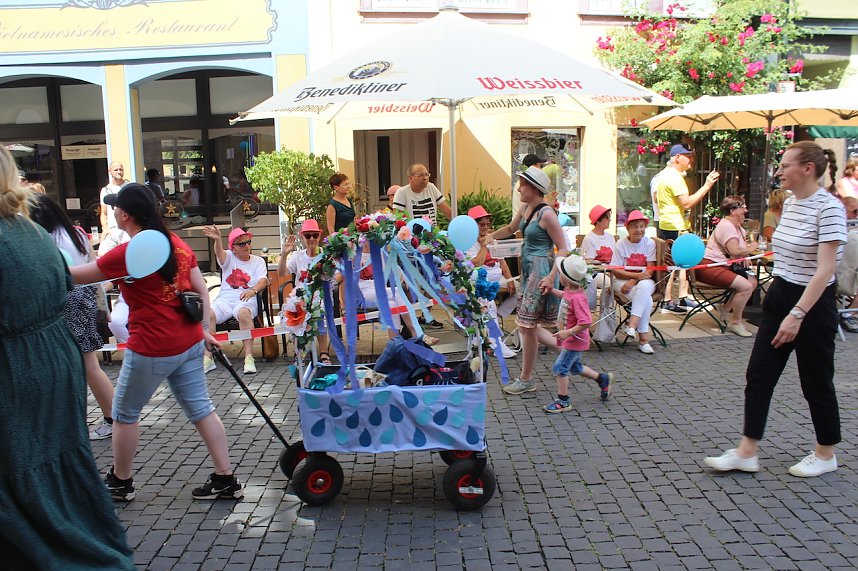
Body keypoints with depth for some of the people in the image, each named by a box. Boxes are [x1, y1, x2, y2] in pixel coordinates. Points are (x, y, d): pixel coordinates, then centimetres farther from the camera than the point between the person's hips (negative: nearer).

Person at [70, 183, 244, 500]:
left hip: (152, 349, -7)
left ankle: (120, 483, 30)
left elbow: (75, 275, -7)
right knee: (201, 408, 12)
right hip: (189, 343, 7)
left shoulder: (126, 254, -16)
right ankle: (226, 479, 14)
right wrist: (203, 330, 15)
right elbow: (202, 290, 8)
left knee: (125, 413, 15)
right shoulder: (177, 243, 6)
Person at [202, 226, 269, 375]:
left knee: (243, 312, -38)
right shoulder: (229, 258, 13)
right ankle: (207, 358, -23)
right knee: (208, 314, -28)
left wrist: (253, 290, -26)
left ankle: (249, 357, -37)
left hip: (246, 299, -2)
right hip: (225, 298, 2)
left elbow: (263, 280, -3)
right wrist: (217, 240, -36)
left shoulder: (258, 261, 14)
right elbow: (219, 253, -12)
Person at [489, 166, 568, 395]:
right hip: (529, 271, 9)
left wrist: (551, 277, -22)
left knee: (527, 325, -1)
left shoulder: (547, 214, -16)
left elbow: (562, 248, -15)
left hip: (541, 271, -9)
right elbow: (511, 228, 28)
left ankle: (526, 380, 13)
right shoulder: (525, 208, 8)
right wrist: (492, 235, 15)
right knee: (527, 325, 13)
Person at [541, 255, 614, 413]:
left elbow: (586, 322, -34)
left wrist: (567, 332, -30)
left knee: (560, 368, -4)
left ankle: (563, 401, 9)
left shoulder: (577, 298, -31)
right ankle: (603, 379, 41)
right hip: (571, 339, 10)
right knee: (575, 367, 24)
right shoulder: (570, 290, -2)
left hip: (575, 340, -10)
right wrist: (552, 290, 10)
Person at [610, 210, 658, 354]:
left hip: (644, 281, 1)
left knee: (644, 286, -37)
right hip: (622, 281, -1)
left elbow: (650, 270, -7)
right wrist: (637, 275, -22)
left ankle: (632, 325, -39)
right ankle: (643, 337, -29)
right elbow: (616, 271, -8)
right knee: (646, 299, -31)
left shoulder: (649, 243, 1)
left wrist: (633, 281, -22)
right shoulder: (621, 244, -3)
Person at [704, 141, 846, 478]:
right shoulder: (790, 202, 7)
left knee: (815, 382, 7)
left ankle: (826, 456, 27)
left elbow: (825, 269, -23)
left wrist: (797, 315, -28)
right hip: (779, 297, 8)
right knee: (758, 375, 6)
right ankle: (746, 453, 13)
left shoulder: (828, 208, -18)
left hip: (812, 303, -8)